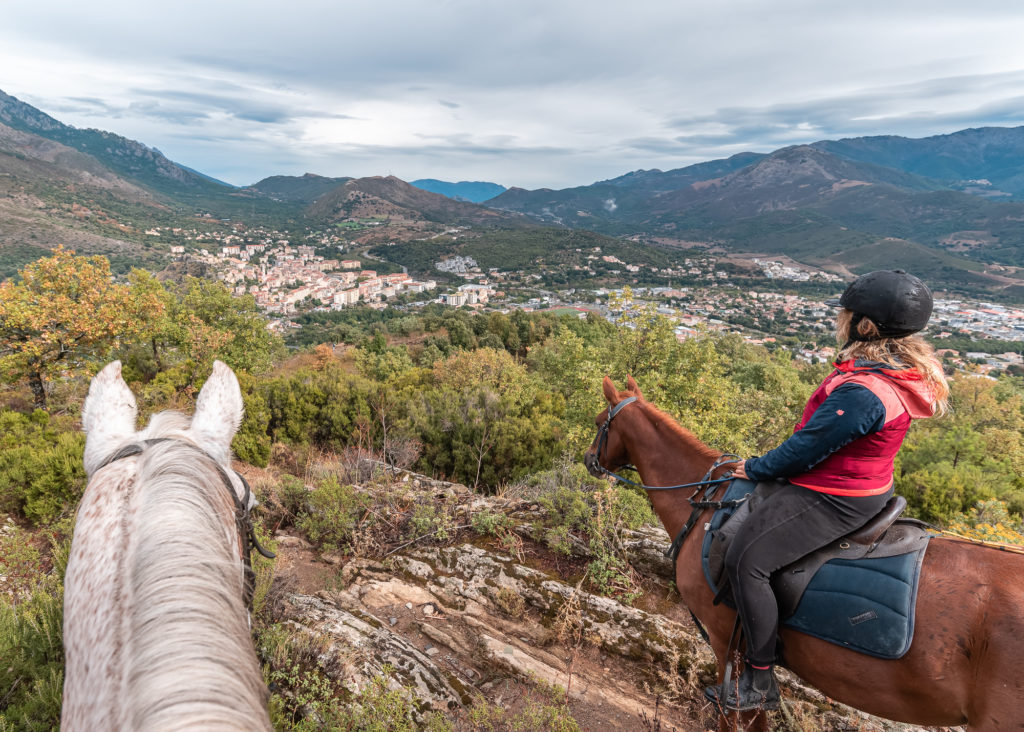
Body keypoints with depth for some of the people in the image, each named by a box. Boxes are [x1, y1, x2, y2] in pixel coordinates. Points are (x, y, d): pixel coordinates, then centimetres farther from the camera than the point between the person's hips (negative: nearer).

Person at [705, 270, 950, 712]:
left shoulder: (860, 393, -31)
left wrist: (755, 469, -6)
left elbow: (806, 449, -23)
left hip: (833, 500, -11)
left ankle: (760, 680, -3)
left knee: (745, 559, -14)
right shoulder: (903, 370, 3)